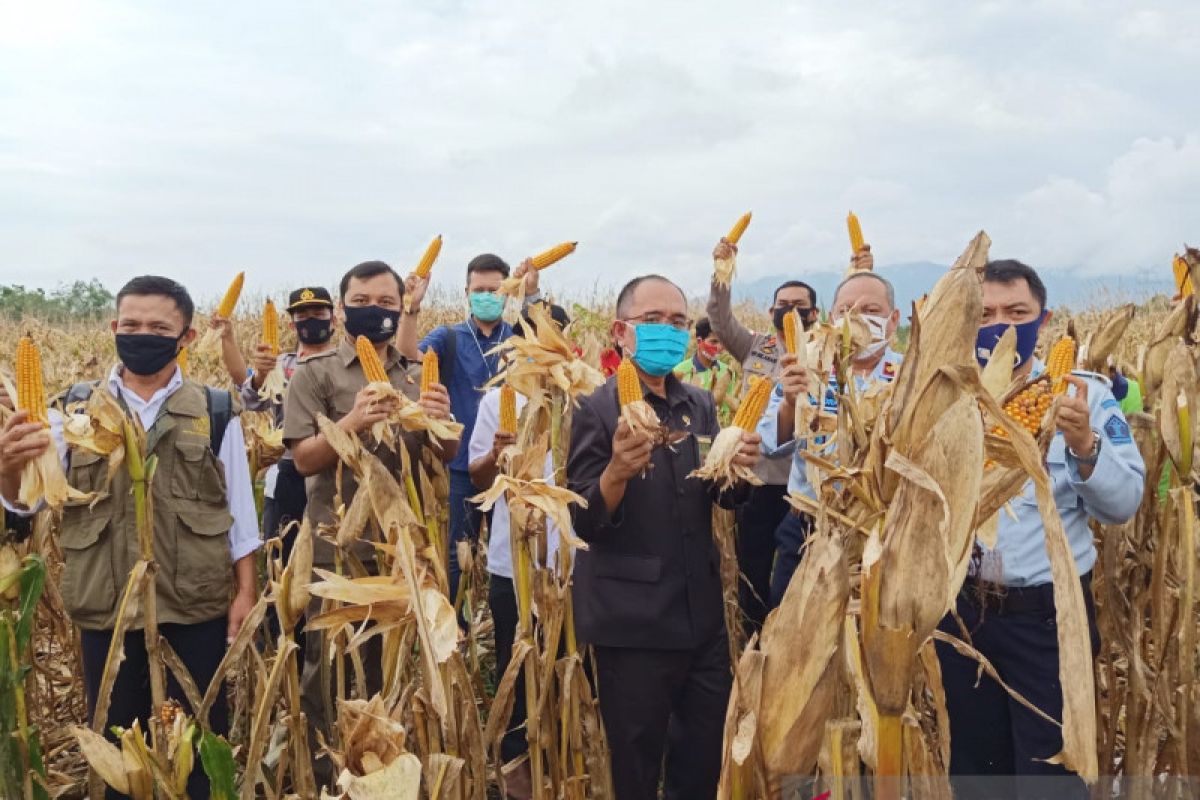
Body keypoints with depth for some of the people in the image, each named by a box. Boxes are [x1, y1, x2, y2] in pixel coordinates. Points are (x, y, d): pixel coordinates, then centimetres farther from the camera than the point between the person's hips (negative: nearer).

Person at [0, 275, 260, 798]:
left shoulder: (216, 413, 0)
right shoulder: (75, 410, 1)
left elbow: (239, 510, 4)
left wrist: (246, 590, 1)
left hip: (196, 606, -1)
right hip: (107, 608, 1)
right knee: (116, 739, 15)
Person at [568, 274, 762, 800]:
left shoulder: (701, 406, 8)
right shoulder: (597, 410, -10)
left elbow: (727, 497, 12)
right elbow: (583, 522, -14)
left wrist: (741, 468, -11)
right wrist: (618, 471, -34)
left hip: (702, 616, 6)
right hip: (632, 623, -5)